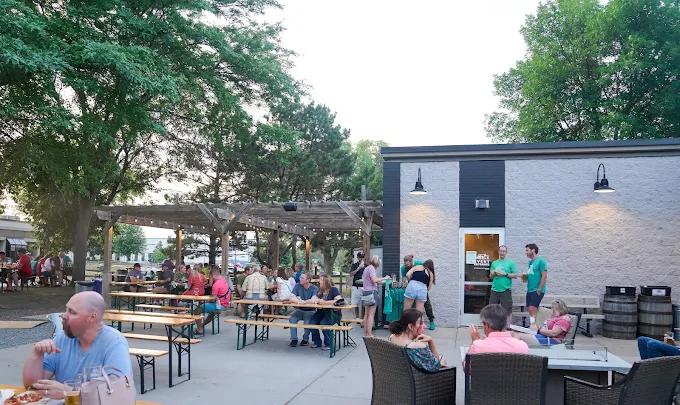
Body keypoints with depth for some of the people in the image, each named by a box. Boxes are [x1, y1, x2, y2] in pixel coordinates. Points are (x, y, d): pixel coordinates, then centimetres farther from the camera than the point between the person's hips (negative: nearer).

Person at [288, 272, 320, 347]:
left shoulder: (314, 288, -11)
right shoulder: (297, 286, -3)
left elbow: (313, 300, -28)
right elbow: (291, 298, -13)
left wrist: (303, 301, -31)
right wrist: (298, 301, -32)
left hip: (310, 311, -2)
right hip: (299, 310, 2)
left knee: (307, 321, -30)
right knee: (292, 319, -26)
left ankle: (305, 339, -3)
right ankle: (294, 339, -11)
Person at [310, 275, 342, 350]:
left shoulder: (333, 289, -9)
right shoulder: (320, 290, 13)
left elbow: (339, 301, -23)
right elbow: (315, 300, 17)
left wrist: (325, 302, -23)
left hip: (333, 313, -6)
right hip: (321, 312, 6)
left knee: (323, 323, -31)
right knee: (312, 322, -19)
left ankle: (328, 344, -11)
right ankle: (317, 342, 2)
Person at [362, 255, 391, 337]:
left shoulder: (366, 268, 19)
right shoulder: (371, 268, -10)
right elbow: (374, 280, -22)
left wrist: (385, 281, 20)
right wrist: (384, 278, -11)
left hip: (366, 292, 10)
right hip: (372, 291, -10)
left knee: (366, 314, 11)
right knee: (371, 314, -8)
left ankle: (365, 333, 14)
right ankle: (369, 334, -10)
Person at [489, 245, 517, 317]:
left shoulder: (510, 262, 2)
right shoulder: (494, 263, 13)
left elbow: (515, 275, -2)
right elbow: (490, 276, 17)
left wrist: (505, 273, -13)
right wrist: (493, 273, -5)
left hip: (506, 290, -4)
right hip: (494, 290, 4)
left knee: (507, 311, 1)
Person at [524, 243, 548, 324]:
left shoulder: (541, 261, -9)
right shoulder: (530, 262, 15)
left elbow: (544, 276, -14)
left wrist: (539, 289, -16)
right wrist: (525, 277, 5)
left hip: (537, 290, -8)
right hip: (530, 290, 8)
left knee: (532, 309, -13)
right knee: (530, 310, 9)